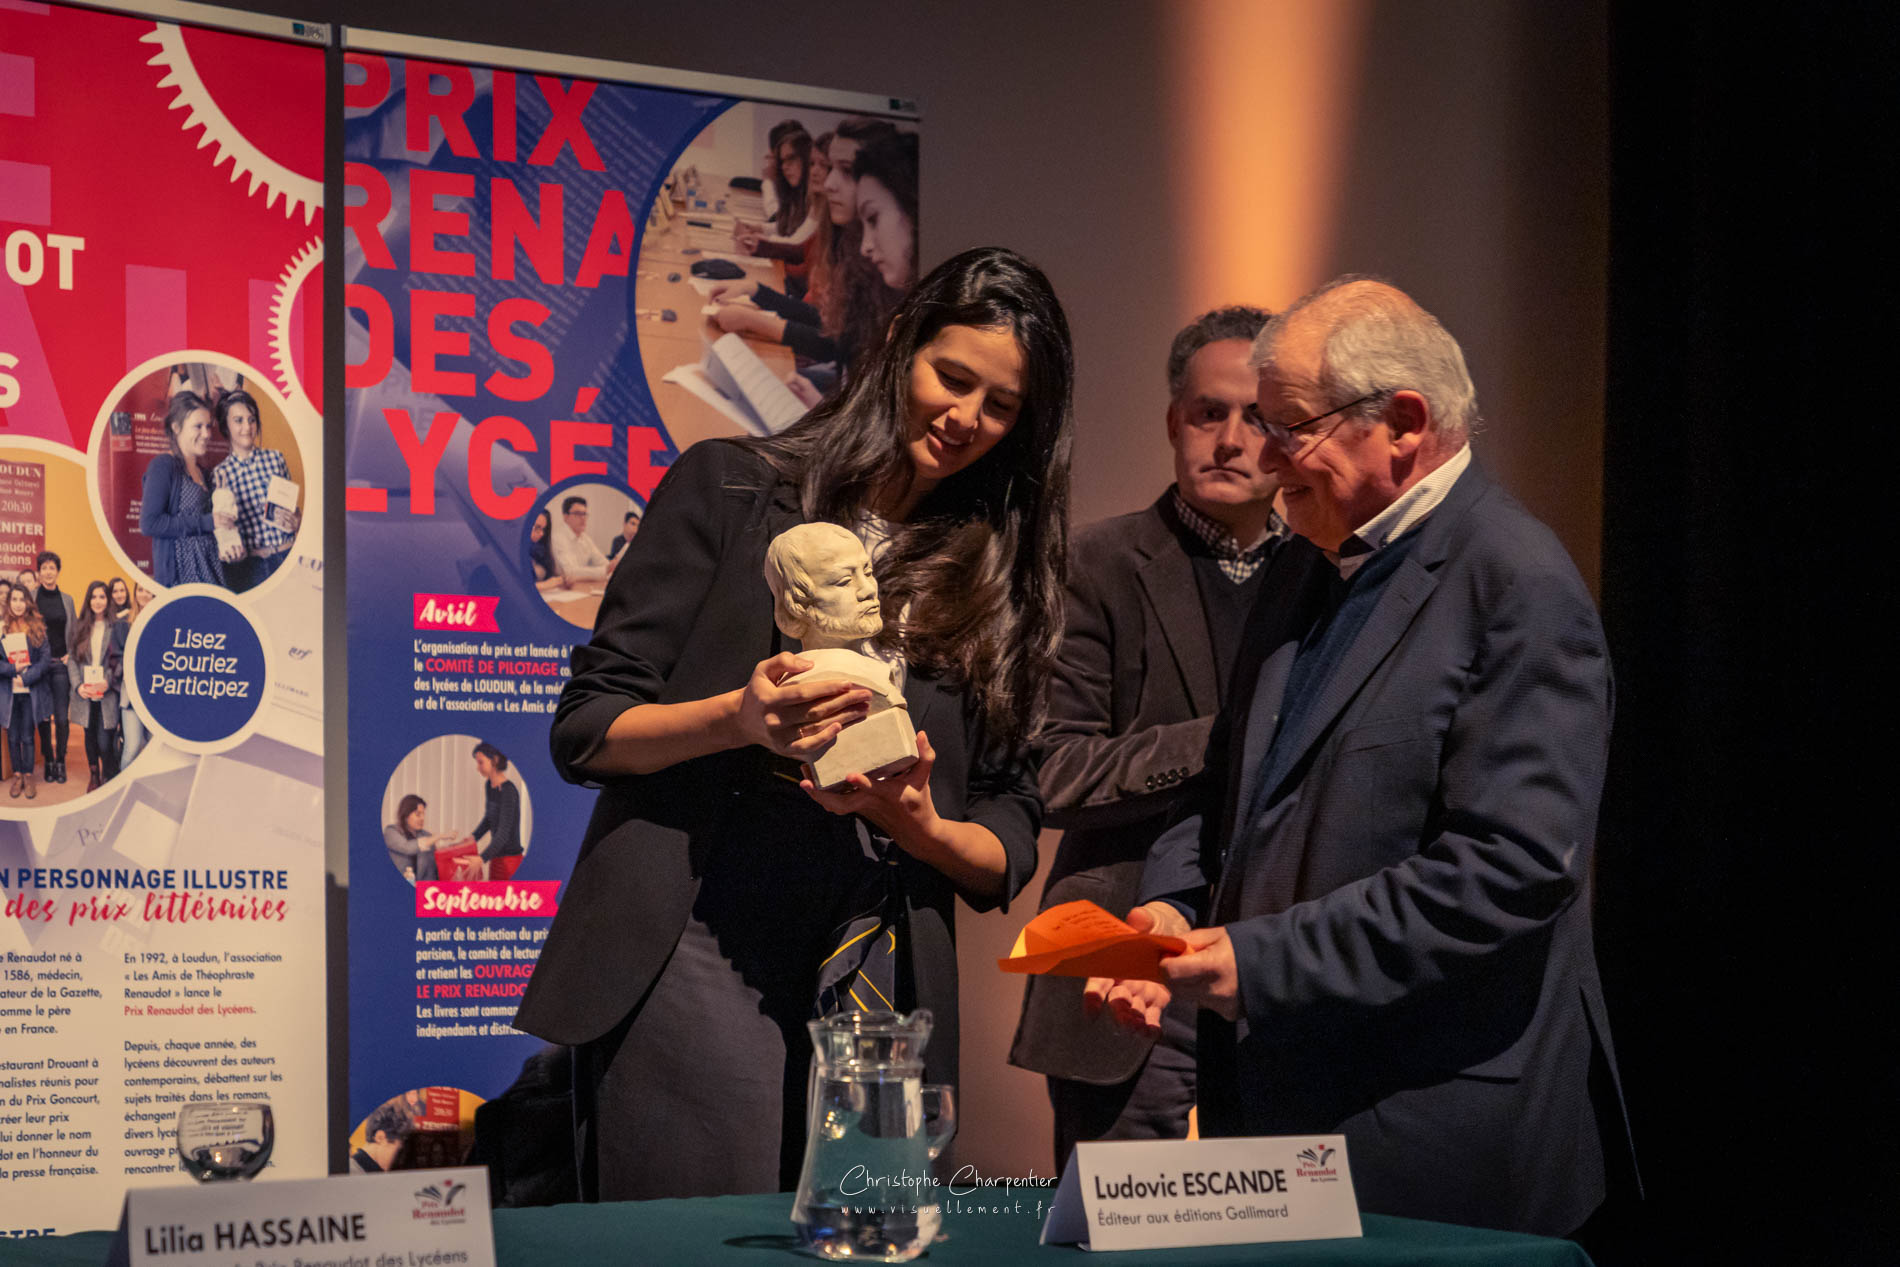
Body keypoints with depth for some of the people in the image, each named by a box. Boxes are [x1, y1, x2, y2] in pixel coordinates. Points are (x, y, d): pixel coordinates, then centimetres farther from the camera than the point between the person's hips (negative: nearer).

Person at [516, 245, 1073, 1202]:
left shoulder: (1001, 580, 17)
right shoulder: (728, 489, 7)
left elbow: (1009, 852, 13)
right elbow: (585, 730, 3)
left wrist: (921, 825, -8)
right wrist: (738, 719, -14)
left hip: (877, 995, 3)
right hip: (695, 965, -3)